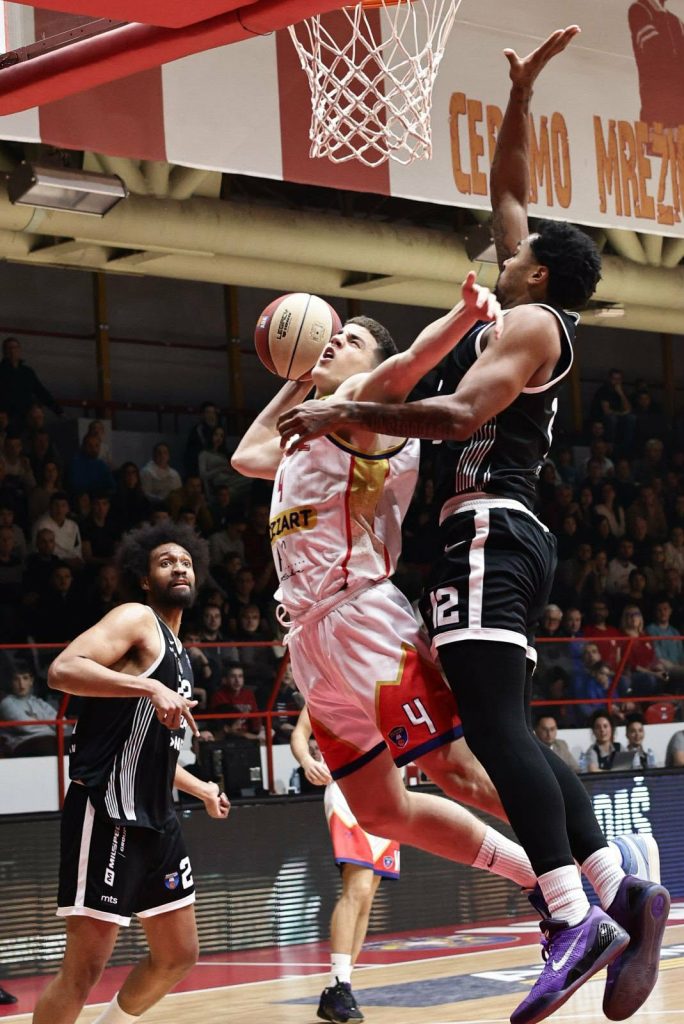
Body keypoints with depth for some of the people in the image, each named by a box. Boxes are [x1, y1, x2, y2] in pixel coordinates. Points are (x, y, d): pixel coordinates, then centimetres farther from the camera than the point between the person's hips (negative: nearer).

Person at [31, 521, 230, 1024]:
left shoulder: (177, 653, 21)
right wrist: (150, 688, -30)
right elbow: (63, 670, -24)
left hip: (156, 817, 10)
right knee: (85, 966, -10)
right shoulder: (137, 620, -6)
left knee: (178, 956, 14)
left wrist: (200, 788, 37)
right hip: (108, 815, -10)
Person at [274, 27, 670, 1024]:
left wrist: (345, 412, -14)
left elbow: (459, 415, -20)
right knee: (504, 729, 7)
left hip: (489, 530, -10)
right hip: (500, 537, 10)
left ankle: (576, 917, -30)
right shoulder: (529, 313, 22)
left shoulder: (531, 321, -5)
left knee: (494, 725, -20)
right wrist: (520, 93, 29)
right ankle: (618, 893, 0)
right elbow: (507, 190, 33)